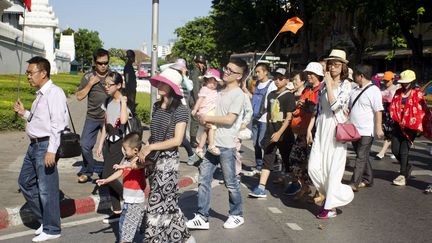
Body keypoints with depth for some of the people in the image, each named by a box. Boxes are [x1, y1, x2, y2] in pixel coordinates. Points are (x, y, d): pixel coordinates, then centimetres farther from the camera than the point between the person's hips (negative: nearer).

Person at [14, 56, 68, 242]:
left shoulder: (54, 93, -14)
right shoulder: (40, 94, 15)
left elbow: (57, 123, -20)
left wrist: (51, 150, -24)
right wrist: (24, 113, 11)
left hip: (46, 146, -10)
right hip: (34, 145, 10)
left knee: (46, 189, -1)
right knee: (25, 182, 18)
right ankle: (44, 219, 31)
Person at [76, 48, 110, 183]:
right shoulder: (88, 77, 3)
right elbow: (79, 96, 1)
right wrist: (90, 84, -10)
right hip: (92, 117, 1)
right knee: (85, 145, -2)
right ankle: (87, 172, 16)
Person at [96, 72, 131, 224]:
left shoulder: (124, 102, -13)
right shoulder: (107, 102, 9)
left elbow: (123, 120, -33)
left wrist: (123, 102, -23)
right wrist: (101, 144, 15)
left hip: (119, 142, -8)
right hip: (109, 142, 8)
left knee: (107, 176, -12)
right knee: (108, 177, 7)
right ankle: (117, 211, 16)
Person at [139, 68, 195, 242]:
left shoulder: (180, 110, -12)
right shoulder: (157, 106, 9)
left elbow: (177, 140, -17)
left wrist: (151, 147, -16)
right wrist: (145, 150, -1)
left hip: (168, 160, -7)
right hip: (154, 159, 7)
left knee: (158, 203, -3)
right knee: (168, 201, 14)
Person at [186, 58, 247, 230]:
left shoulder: (238, 94, -10)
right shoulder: (220, 91, 13)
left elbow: (229, 119, -18)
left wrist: (207, 118, -12)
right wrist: (204, 120, -2)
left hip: (226, 146, -7)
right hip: (212, 143, 7)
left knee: (230, 183, 6)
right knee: (203, 179, 6)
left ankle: (237, 215, 24)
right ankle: (202, 217, 14)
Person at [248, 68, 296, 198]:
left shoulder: (289, 96, -7)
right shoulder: (271, 95, 11)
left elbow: (289, 116, -13)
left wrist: (279, 132, -21)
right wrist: (268, 131, 15)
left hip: (284, 135, -5)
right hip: (270, 133, 5)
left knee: (287, 160, 7)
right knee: (267, 159, -1)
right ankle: (261, 188, -4)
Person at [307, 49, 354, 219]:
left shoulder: (345, 85, -5)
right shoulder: (323, 84, 12)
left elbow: (335, 105, -19)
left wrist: (329, 84, -14)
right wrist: (309, 128, 11)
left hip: (336, 130, -5)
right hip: (321, 129, 5)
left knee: (333, 168, -1)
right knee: (313, 167, -2)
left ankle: (330, 206, 10)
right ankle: (330, 194, 22)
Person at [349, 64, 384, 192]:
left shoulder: (374, 90, -10)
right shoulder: (355, 90, 12)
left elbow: (378, 111, -14)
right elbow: (349, 107, 21)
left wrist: (379, 128, -18)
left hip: (366, 130, -8)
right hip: (354, 129, 8)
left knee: (361, 157, -5)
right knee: (362, 156, 15)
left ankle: (354, 183, -4)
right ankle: (368, 179, 27)